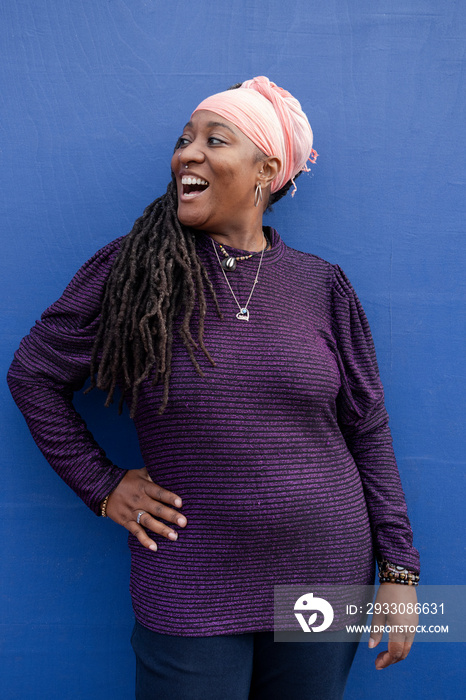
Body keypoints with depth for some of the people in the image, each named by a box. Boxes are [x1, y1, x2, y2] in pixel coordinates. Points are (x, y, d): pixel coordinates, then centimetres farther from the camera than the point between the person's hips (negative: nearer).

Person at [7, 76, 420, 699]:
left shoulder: (322, 286, -1)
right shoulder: (132, 270, -5)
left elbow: (368, 432, 3)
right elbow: (33, 374, 3)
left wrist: (398, 569, 4)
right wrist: (101, 485, -2)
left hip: (326, 581, 2)